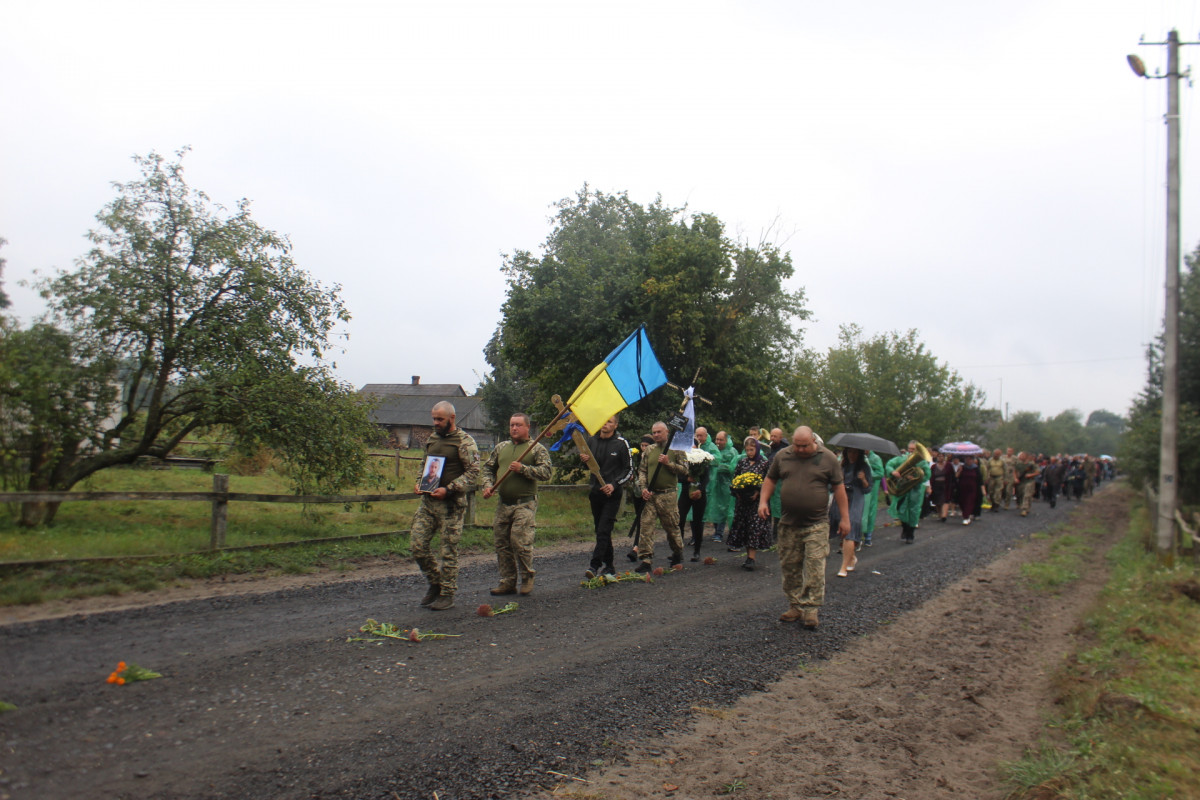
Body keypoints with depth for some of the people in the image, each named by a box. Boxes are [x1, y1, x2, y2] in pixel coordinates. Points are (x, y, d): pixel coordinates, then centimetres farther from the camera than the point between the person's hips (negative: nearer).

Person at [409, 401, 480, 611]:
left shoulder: (464, 441, -7)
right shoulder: (432, 438, 14)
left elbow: (473, 472, -11)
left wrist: (448, 490, -19)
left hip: (451, 504, -6)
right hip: (427, 500, 6)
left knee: (449, 551, 0)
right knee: (418, 546, 3)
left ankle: (447, 595, 13)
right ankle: (435, 584, 23)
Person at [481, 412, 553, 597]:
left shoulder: (537, 449, 2)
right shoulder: (501, 447, 17)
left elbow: (546, 472, -9)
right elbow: (488, 467, 21)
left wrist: (523, 469, -16)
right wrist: (488, 485, 4)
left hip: (525, 504, -5)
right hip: (503, 503, 6)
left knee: (520, 541, -12)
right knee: (501, 543, 5)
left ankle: (527, 578, 8)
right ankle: (507, 582, 15)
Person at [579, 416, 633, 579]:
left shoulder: (621, 443, -5)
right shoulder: (591, 440, 8)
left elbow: (629, 470, -3)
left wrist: (614, 484, -15)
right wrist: (583, 459, -3)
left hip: (612, 494, -5)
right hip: (595, 492, 6)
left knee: (603, 530, -14)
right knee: (600, 530, 11)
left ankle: (595, 565, -19)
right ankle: (609, 565, 21)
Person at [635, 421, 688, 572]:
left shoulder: (676, 449, 1)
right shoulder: (648, 450, 12)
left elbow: (684, 470, -4)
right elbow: (642, 470, 11)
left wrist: (668, 463, -15)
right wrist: (643, 488, -3)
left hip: (668, 494, -3)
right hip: (650, 494, 3)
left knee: (671, 526, 7)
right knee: (646, 525, -6)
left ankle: (678, 554, 30)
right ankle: (646, 560, -5)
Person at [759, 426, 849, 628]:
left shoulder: (828, 458, -2)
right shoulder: (782, 456, 5)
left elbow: (839, 488, 1)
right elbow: (770, 479, 15)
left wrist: (845, 518, -1)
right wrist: (763, 501, -1)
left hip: (816, 525, -3)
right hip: (788, 524, 3)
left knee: (814, 567, -8)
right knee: (789, 567, 8)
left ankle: (810, 609, -2)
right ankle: (795, 606, 19)